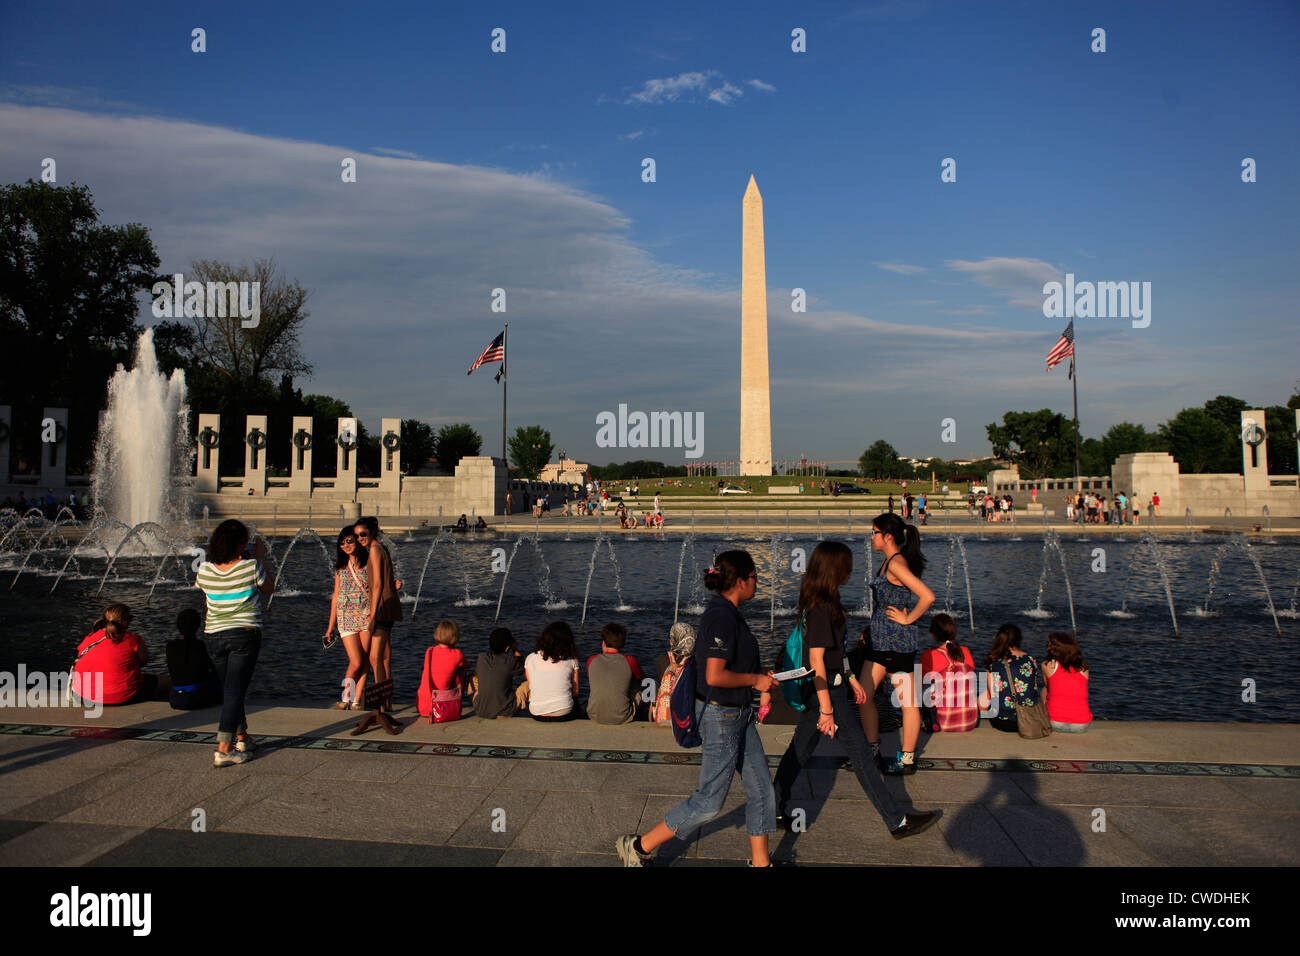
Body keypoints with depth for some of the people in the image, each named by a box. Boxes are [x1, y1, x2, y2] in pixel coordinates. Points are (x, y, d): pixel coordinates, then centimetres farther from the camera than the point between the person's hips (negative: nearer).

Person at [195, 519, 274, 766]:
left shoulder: (204, 570, -4)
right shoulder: (250, 566, -14)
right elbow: (270, 588, 4)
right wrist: (260, 557, 11)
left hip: (214, 636, 4)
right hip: (245, 635, -4)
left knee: (229, 690, 18)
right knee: (235, 691, -2)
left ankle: (242, 739, 30)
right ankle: (223, 750, -7)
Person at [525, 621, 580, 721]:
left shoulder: (530, 659, -1)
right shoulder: (571, 660, -4)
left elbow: (530, 689, 6)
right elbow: (575, 691, 2)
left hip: (536, 714, 2)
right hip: (564, 714, -2)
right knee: (575, 700, 31)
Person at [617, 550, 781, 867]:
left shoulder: (724, 612, 8)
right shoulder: (722, 618, -23)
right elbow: (715, 676, -28)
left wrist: (758, 673, 10)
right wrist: (755, 680, -15)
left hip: (738, 714, 10)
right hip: (721, 717, -10)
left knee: (761, 788, 14)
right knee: (709, 802, 2)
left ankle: (760, 861, 28)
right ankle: (638, 847, 15)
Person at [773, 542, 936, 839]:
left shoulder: (817, 602, 9)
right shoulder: (822, 608, -22)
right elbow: (817, 661, -23)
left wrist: (851, 679, 25)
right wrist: (826, 709, -22)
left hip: (827, 684, 10)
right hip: (826, 689, -10)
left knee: (799, 750, 14)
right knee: (860, 752, 1)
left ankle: (776, 811, 22)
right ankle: (896, 822, 13)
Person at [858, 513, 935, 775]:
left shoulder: (897, 563, -17)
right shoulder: (889, 562, 12)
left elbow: (928, 596, -27)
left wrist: (908, 619, -16)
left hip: (898, 641, -10)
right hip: (881, 640, 10)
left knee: (908, 702, 2)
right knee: (863, 694, 11)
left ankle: (907, 760, 11)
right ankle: (873, 751, 21)